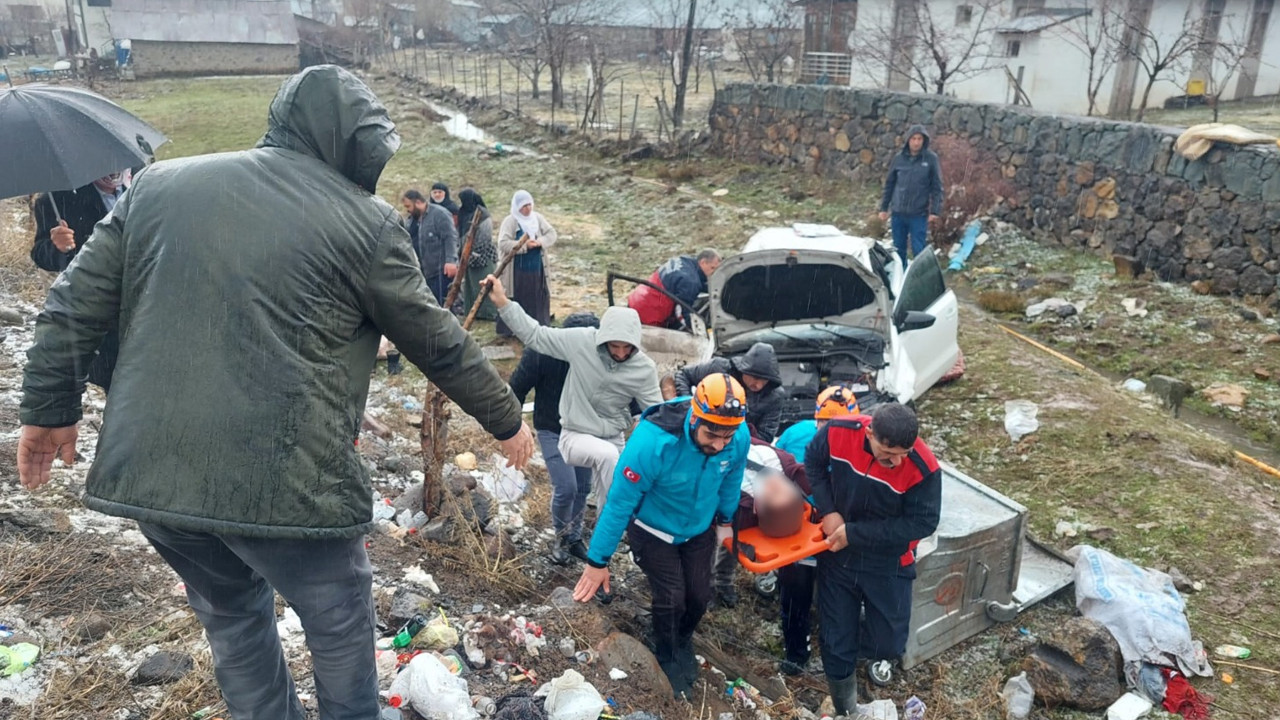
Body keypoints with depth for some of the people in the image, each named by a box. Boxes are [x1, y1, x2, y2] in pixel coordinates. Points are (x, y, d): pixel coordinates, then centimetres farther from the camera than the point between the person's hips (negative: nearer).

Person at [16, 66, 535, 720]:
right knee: (341, 627, 18)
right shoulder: (364, 219, -4)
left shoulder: (158, 184, 10)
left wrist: (49, 407, 22)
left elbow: (74, 306, 10)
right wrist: (506, 420, 14)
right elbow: (438, 343, 1)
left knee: (232, 614, 28)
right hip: (284, 482, -5)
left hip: (146, 473, 6)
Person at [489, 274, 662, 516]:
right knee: (607, 454, -34)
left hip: (613, 439, 3)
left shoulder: (644, 368, -14)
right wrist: (503, 303, -19)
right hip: (575, 436, -3)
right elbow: (535, 335, -12)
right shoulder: (581, 341, -19)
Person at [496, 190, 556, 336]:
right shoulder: (510, 221, -11)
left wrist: (540, 242, -16)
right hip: (518, 269, -5)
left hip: (537, 267, 5)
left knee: (539, 298, 11)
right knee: (518, 300, 2)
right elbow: (503, 244, -20)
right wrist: (524, 245, -25)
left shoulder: (537, 217, 5)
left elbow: (551, 233, 3)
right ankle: (510, 329, 13)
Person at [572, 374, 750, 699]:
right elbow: (619, 503, -30)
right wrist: (598, 561, -23)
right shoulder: (653, 441, -41)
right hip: (653, 529, -4)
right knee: (671, 598, -4)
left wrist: (725, 520, 14)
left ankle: (684, 642, 44)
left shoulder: (739, 438, -27)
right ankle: (667, 658, 29)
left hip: (699, 528, 4)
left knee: (699, 595, 9)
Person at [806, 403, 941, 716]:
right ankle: (843, 704, 38)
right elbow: (813, 463, -3)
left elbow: (922, 523, -22)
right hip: (837, 556, 1)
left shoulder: (923, 467, -30)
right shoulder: (837, 433, -24)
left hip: (888, 566, -1)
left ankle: (877, 655, 53)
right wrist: (828, 511, -16)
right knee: (837, 640, 11)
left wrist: (855, 533, -23)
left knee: (889, 641, 13)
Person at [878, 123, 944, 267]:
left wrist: (935, 211, -9)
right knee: (898, 249, 12)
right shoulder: (898, 158, 3)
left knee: (919, 250, -1)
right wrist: (884, 207, 9)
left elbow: (937, 187, -2)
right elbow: (889, 184, 11)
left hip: (919, 214, -3)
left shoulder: (931, 159, -3)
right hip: (898, 212, 3)